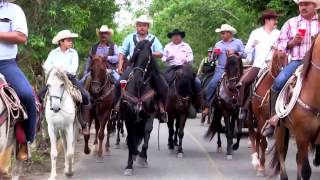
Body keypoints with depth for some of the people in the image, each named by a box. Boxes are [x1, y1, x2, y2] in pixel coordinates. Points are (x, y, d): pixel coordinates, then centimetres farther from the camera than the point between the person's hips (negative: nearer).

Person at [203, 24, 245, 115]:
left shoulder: (238, 42, 9)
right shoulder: (218, 44, 18)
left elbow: (244, 54, 1)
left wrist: (235, 53, -13)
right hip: (221, 69, 1)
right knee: (212, 84, -18)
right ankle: (207, 105, -14)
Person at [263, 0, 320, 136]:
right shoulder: (291, 23, 15)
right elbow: (280, 44, 14)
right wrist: (292, 42, -5)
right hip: (297, 61, 0)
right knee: (278, 82, -24)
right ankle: (274, 117, -13)